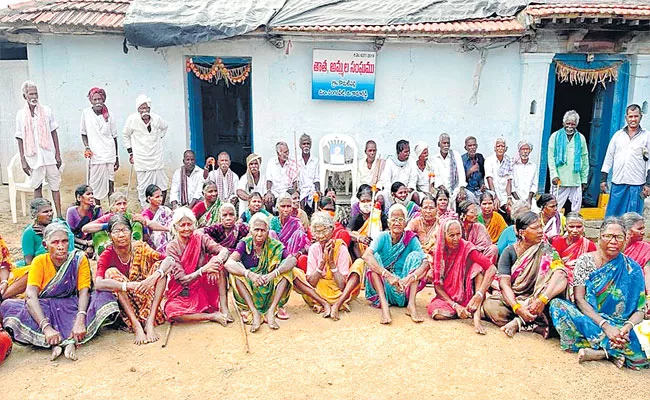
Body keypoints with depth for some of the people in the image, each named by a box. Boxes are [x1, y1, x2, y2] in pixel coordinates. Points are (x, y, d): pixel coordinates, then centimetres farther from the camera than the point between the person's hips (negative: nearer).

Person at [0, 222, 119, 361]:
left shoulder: (79, 259, -7)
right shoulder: (39, 261, -8)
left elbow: (84, 292, -15)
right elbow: (30, 295, -21)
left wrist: (80, 320, -34)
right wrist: (46, 327, -36)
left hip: (72, 306, 0)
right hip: (44, 308, 0)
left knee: (106, 297, -25)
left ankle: (72, 340, -37)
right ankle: (54, 343, -35)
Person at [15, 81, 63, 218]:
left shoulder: (46, 111, 2)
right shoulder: (21, 114, 2)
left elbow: (54, 133, 5)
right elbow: (20, 139, 4)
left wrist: (58, 154, 1)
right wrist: (23, 160, 0)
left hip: (49, 155, 0)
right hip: (33, 157, 0)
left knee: (55, 185, 4)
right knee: (37, 187, 8)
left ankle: (59, 215, 10)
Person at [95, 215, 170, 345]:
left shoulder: (140, 247, -7)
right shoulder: (106, 256, -11)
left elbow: (169, 260, -18)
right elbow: (98, 284, -29)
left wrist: (154, 276, -37)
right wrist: (128, 285, -40)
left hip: (146, 297, 1)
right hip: (123, 303, -1)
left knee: (160, 266, -18)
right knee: (111, 272, -24)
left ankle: (150, 322, -29)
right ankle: (136, 325, -32)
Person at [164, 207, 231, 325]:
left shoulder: (200, 238, -3)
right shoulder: (172, 247, -9)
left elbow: (224, 250, -17)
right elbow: (183, 280, -17)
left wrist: (216, 261, -41)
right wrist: (204, 269, -34)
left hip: (206, 288, 2)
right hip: (184, 294, -2)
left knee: (218, 262, -23)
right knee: (170, 311, -33)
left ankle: (223, 307, -23)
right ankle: (213, 315, -21)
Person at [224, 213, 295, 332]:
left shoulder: (274, 245, -7)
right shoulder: (245, 244, -8)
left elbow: (292, 260, -24)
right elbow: (228, 263, -25)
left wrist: (274, 273, -41)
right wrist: (249, 274, -41)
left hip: (270, 291, 0)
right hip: (249, 292, 0)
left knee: (287, 268, -20)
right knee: (235, 271, -24)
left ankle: (271, 311, -27)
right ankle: (254, 312, -30)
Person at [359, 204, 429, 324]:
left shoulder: (411, 239, -4)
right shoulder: (383, 237, -6)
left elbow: (426, 263, -17)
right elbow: (366, 256, -26)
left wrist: (410, 278, -36)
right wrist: (388, 275, -38)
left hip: (405, 289, 0)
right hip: (383, 287, 0)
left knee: (415, 255, -16)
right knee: (374, 256, -22)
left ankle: (411, 304, -25)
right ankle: (384, 305, -34)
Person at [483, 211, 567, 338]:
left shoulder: (546, 250, -3)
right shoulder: (509, 252, -3)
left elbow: (560, 272, -22)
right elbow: (504, 283, -12)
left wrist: (542, 299, -37)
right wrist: (517, 308, -31)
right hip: (511, 298, 0)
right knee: (489, 305, -29)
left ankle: (518, 322, -29)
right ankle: (536, 327, -27)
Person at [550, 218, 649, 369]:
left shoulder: (633, 269, 3)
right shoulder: (585, 260, -1)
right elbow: (579, 299, -8)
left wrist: (628, 326, -23)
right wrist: (605, 326, -21)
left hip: (619, 324, -1)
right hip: (586, 318, 1)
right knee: (557, 304, -31)